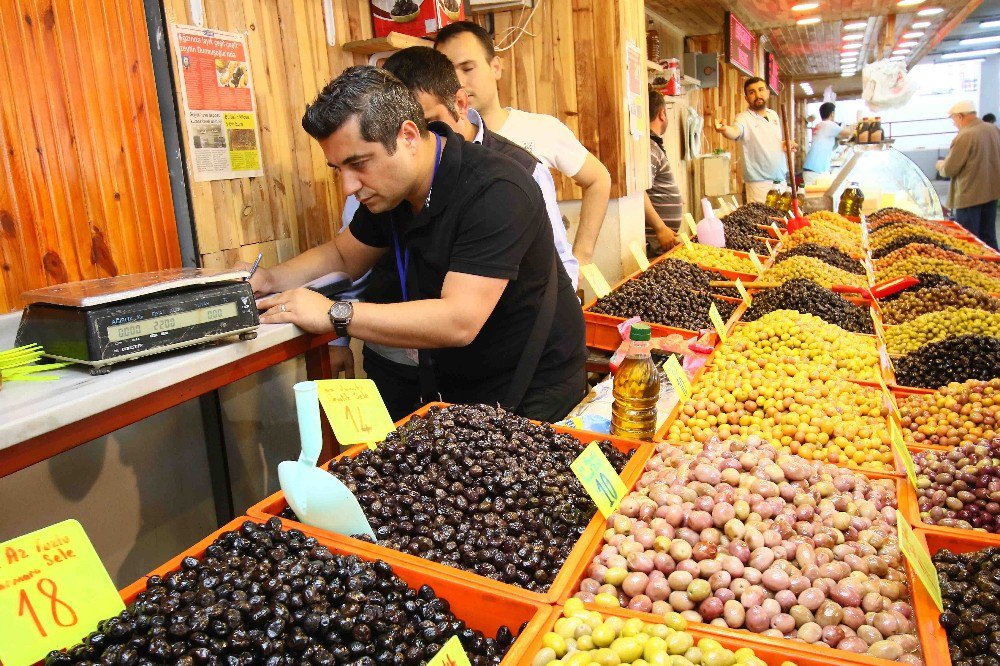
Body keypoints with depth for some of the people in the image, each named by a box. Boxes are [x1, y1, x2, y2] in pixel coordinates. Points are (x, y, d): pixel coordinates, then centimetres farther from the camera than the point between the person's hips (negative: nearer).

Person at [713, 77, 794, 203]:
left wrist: (785, 144, 1)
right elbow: (735, 131, -35)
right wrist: (725, 129, -58)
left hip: (781, 178, 7)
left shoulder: (773, 115, 10)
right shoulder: (744, 118, -12)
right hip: (760, 182, -7)